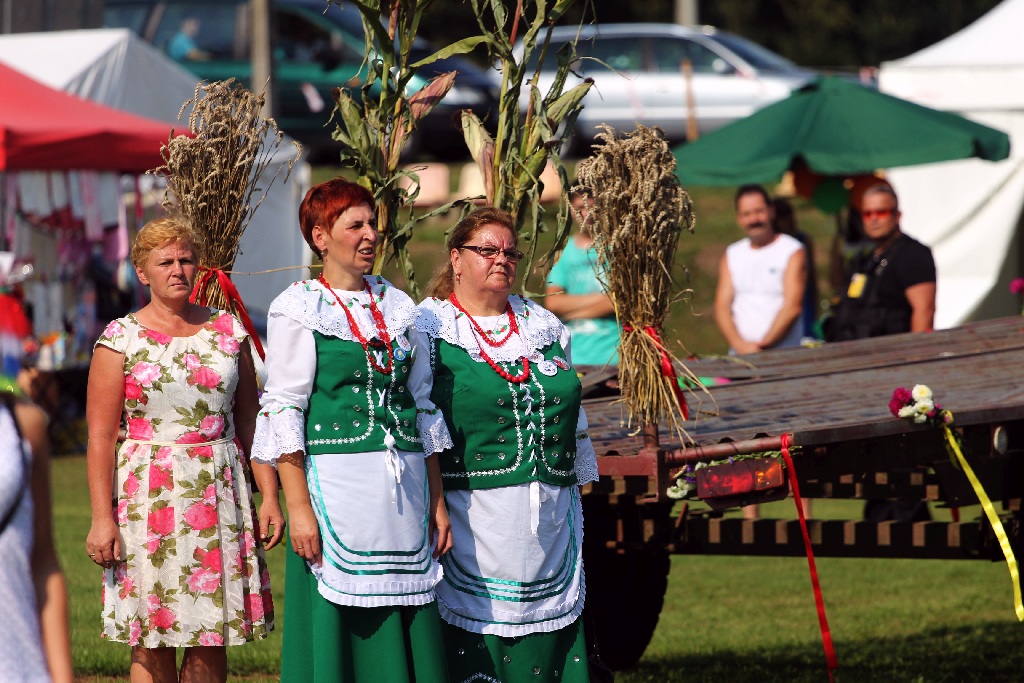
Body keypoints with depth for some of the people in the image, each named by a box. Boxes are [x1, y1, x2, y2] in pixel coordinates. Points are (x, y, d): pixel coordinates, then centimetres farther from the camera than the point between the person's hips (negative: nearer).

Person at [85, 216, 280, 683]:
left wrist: (269, 496, 2)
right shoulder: (121, 339, 0)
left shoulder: (228, 330, 9)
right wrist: (102, 518, -10)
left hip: (220, 494, 2)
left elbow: (248, 421, 11)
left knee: (211, 641, 2)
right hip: (149, 498, -2)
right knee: (152, 643, -3)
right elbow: (100, 435, -3)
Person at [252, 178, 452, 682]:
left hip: (404, 487, 5)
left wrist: (437, 502, 12)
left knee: (407, 632, 3)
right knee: (337, 629, -4)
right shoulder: (298, 309, -1)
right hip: (336, 485, -5)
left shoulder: (397, 306, 14)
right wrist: (297, 507, -15)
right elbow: (283, 412, -7)